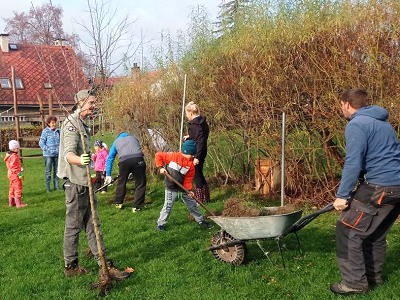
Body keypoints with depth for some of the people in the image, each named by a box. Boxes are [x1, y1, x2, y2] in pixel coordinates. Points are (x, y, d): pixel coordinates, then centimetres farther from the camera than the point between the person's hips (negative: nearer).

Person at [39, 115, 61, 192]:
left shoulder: (58, 131, 3)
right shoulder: (45, 131, -8)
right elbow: (41, 143, -8)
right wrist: (48, 150, -16)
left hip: (57, 154, 4)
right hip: (48, 155, -4)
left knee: (57, 171, 12)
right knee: (48, 172, 2)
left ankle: (57, 186, 23)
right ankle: (47, 188, 9)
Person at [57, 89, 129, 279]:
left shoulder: (82, 124, 16)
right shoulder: (71, 124, -14)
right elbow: (68, 153, -28)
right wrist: (79, 160, -50)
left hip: (85, 182, 10)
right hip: (75, 183, -10)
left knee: (92, 225, 11)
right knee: (73, 226, 3)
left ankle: (105, 265, 17)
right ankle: (70, 266, 18)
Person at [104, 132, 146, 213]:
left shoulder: (116, 141, 30)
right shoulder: (133, 138, 35)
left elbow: (110, 158, 25)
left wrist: (108, 175, 25)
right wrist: (133, 171, 42)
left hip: (124, 160, 0)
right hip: (138, 159, 0)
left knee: (121, 182, 20)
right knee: (140, 184, 9)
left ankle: (118, 203, 35)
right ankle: (137, 207, 8)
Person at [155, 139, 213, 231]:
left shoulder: (191, 164, -4)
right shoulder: (173, 156, -16)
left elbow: (188, 178, -1)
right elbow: (158, 155, -8)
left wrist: (189, 190, -11)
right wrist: (161, 167, -13)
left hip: (183, 187, 5)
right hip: (171, 187, -4)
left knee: (192, 204, 12)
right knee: (168, 206, -3)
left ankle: (200, 220, 27)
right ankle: (160, 223, 13)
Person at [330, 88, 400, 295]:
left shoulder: (356, 124, -9)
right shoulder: (383, 123, 21)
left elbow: (353, 162, -18)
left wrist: (342, 195, -14)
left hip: (380, 186, -10)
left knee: (347, 230, -1)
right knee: (376, 232, 22)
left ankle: (355, 282, 4)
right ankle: (373, 275, 31)